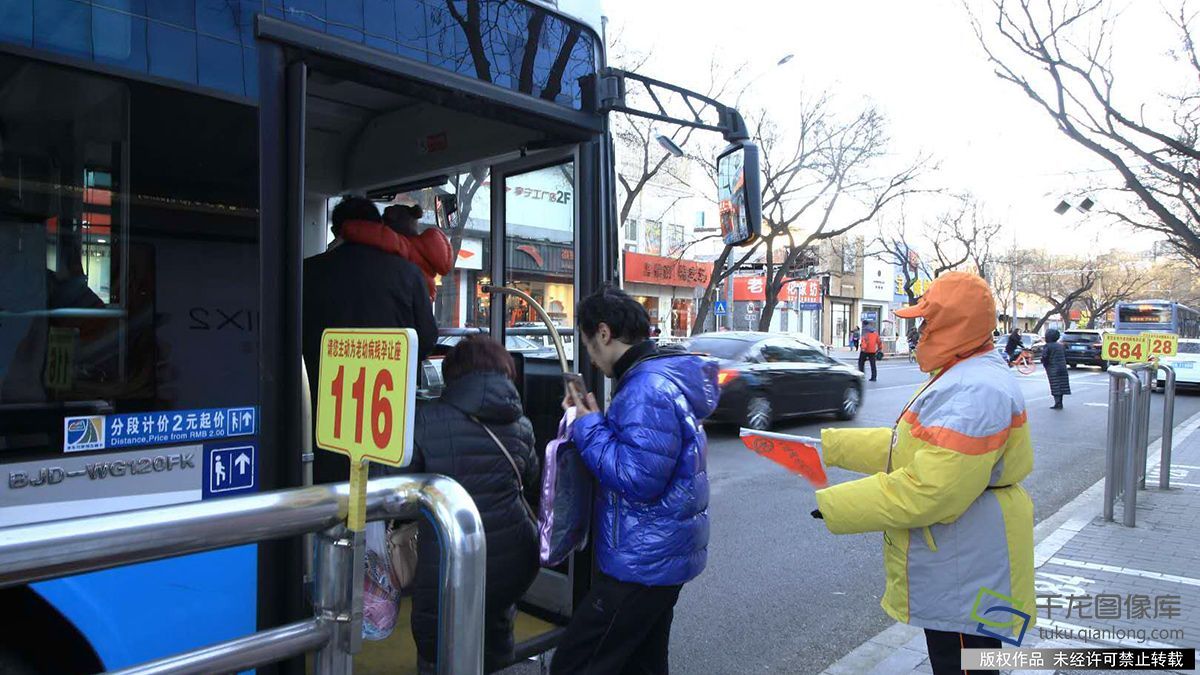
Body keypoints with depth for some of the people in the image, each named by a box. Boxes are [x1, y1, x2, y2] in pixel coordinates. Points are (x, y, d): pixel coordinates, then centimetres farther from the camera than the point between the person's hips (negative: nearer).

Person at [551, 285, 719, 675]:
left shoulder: (647, 388, -23)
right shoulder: (664, 375, 11)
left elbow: (639, 478, -28)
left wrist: (590, 428, -17)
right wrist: (594, 419, 5)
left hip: (643, 564, -11)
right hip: (663, 556, 11)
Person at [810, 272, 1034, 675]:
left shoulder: (976, 390, -26)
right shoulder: (962, 378, 12)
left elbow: (931, 489, -31)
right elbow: (906, 447, 16)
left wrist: (836, 506, -25)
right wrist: (830, 445, 13)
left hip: (965, 579, -11)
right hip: (948, 568, 11)